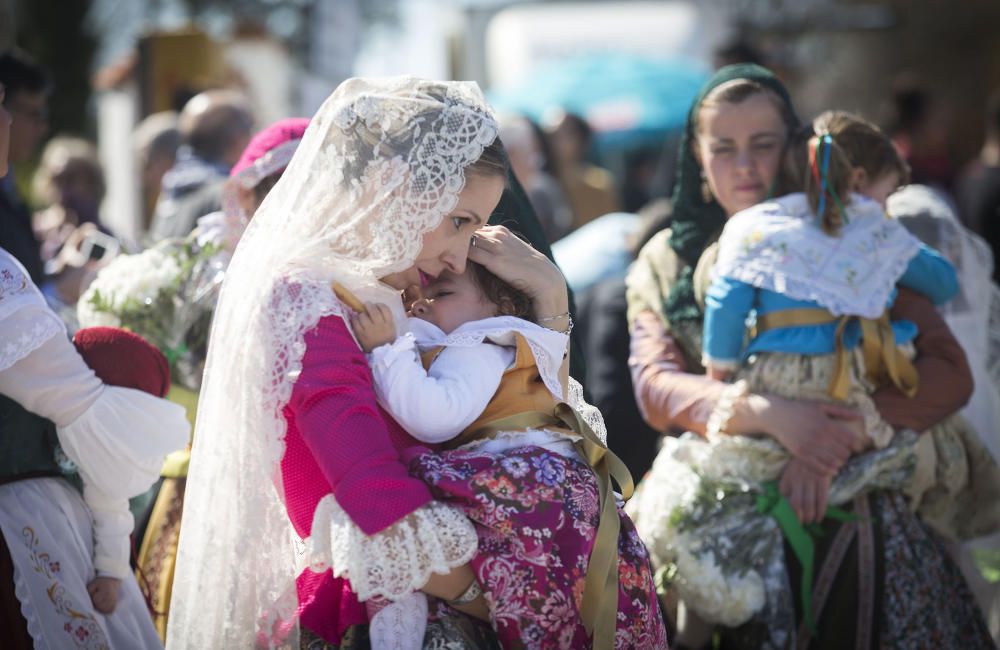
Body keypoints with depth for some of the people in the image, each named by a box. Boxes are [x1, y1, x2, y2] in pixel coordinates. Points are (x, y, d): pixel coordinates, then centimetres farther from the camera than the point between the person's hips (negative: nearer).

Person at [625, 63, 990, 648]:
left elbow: (948, 371, 0)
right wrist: (766, 413, -20)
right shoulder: (667, 262, 14)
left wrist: (849, 429, -17)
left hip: (843, 499, -1)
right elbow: (654, 385, -2)